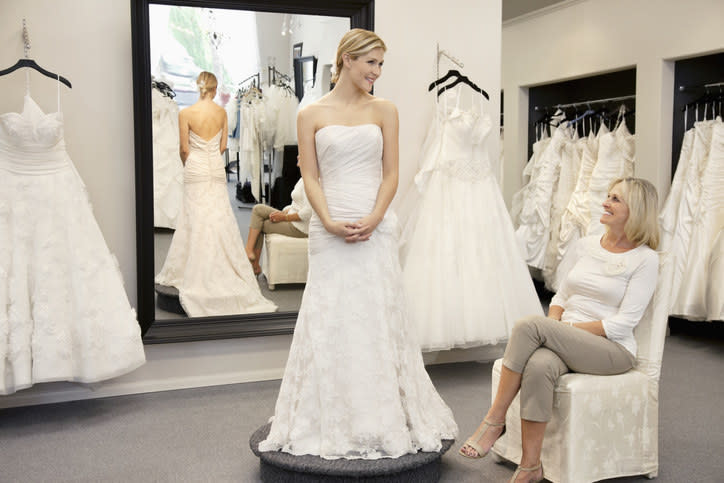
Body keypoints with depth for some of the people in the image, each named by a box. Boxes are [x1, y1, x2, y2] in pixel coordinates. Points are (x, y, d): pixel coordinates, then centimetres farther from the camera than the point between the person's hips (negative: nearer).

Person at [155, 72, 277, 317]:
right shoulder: (221, 112, 0)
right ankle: (222, 272, 12)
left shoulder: (186, 113, -8)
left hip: (196, 168, -2)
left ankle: (201, 276, 5)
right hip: (217, 168, 3)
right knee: (221, 219, 7)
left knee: (197, 220, 1)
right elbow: (223, 145, 5)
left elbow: (184, 149, -5)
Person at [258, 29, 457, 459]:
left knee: (378, 318, 3)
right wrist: (329, 221, -13)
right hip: (329, 229, 0)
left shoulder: (385, 110, 8)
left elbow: (391, 174, 4)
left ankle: (383, 420, 17)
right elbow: (311, 176, 2)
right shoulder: (312, 115, 6)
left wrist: (372, 220, -10)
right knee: (329, 321, 2)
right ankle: (332, 423, 15)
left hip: (376, 227, 1)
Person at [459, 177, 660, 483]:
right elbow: (561, 296, 18)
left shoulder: (645, 259, -4)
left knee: (529, 325, -30)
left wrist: (569, 327, -15)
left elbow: (623, 323, -11)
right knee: (539, 365, -34)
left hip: (613, 349, -4)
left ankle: (495, 420, -20)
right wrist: (553, 325, -3)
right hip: (566, 343, 4)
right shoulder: (585, 245, 14)